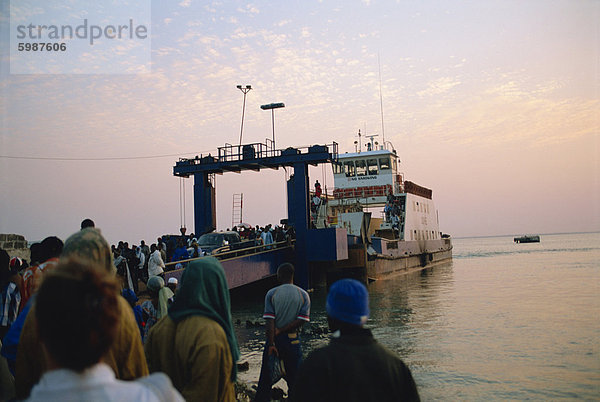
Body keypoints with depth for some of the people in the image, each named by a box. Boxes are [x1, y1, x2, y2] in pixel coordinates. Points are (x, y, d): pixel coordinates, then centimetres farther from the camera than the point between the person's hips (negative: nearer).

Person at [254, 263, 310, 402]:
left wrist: (271, 344, -11)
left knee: (265, 379, 11)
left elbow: (270, 321, -12)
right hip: (292, 341, 1)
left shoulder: (271, 294, -6)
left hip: (274, 339, -1)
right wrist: (281, 331, -7)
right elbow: (301, 320, -10)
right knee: (294, 379, 11)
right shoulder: (303, 295, -2)